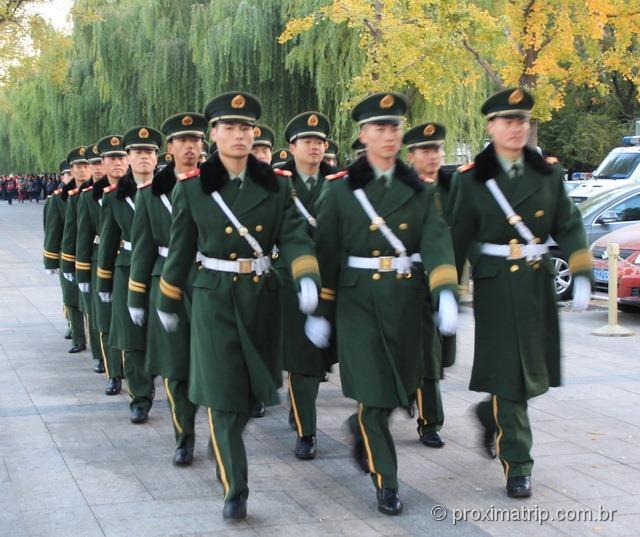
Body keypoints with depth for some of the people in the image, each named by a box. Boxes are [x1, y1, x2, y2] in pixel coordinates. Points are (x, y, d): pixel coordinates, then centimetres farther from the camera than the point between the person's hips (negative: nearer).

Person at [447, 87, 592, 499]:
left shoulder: (548, 173, 4)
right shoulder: (472, 179, -4)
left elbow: (569, 226, 4)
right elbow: (458, 240, -2)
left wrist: (582, 275, -8)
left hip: (539, 284, 4)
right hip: (496, 286, -4)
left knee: (536, 373, 11)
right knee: (507, 371, -3)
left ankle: (490, 415, 41)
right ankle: (517, 465, 6)